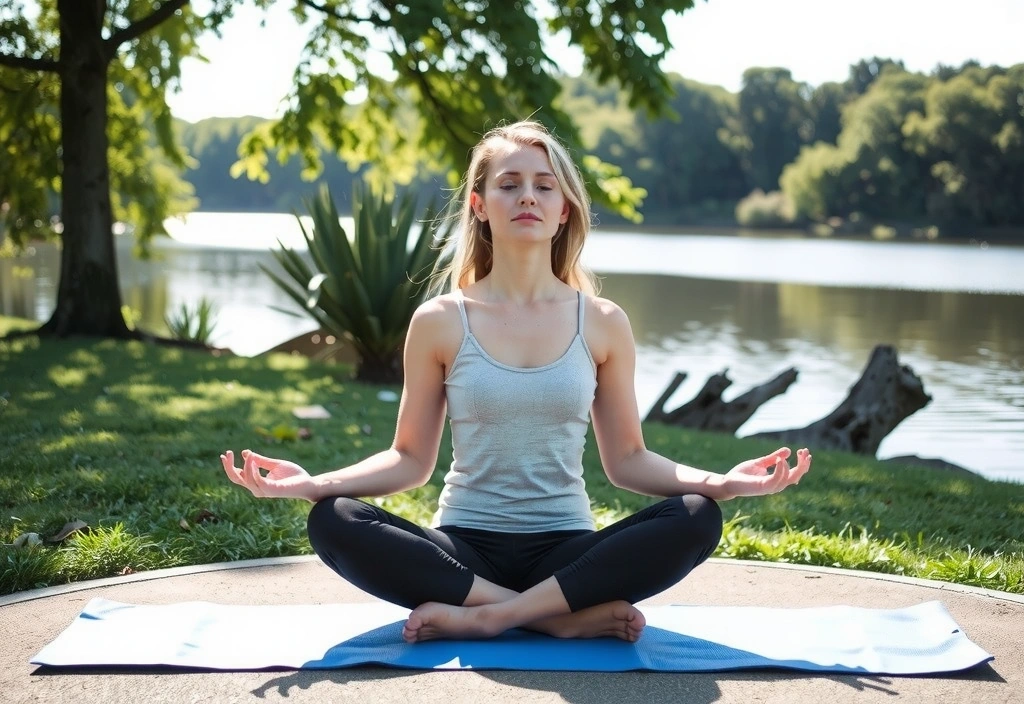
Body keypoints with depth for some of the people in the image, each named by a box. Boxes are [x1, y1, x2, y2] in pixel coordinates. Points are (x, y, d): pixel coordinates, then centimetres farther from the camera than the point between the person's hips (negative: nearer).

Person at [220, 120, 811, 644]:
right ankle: (569, 616, -26)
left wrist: (723, 482, -9)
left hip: (565, 548, 1)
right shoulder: (440, 323, 1)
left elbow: (627, 460, 6)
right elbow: (411, 459, 3)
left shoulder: (603, 324, 3)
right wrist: (312, 483, -13)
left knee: (696, 518, -26)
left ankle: (483, 616, -26)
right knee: (334, 523, -28)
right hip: (465, 545, 0)